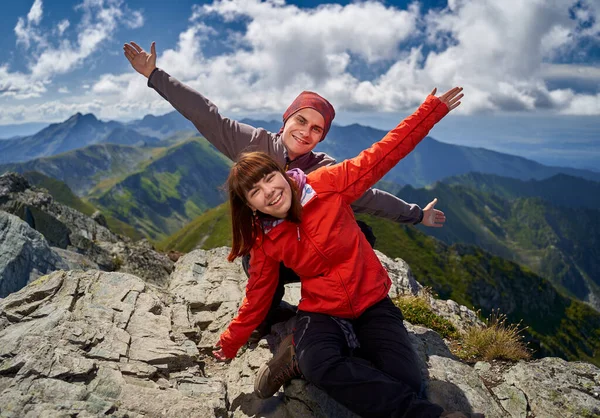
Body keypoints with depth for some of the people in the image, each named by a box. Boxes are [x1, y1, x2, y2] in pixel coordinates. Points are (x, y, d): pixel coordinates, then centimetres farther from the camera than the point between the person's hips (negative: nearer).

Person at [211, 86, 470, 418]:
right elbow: (258, 294, 9)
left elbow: (381, 156, -8)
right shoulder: (265, 241, -3)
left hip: (373, 304, 1)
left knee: (405, 379, -21)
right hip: (321, 313, 0)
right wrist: (230, 343, 13)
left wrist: (432, 109, -9)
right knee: (320, 365, -34)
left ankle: (304, 356, -4)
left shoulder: (327, 185, -10)